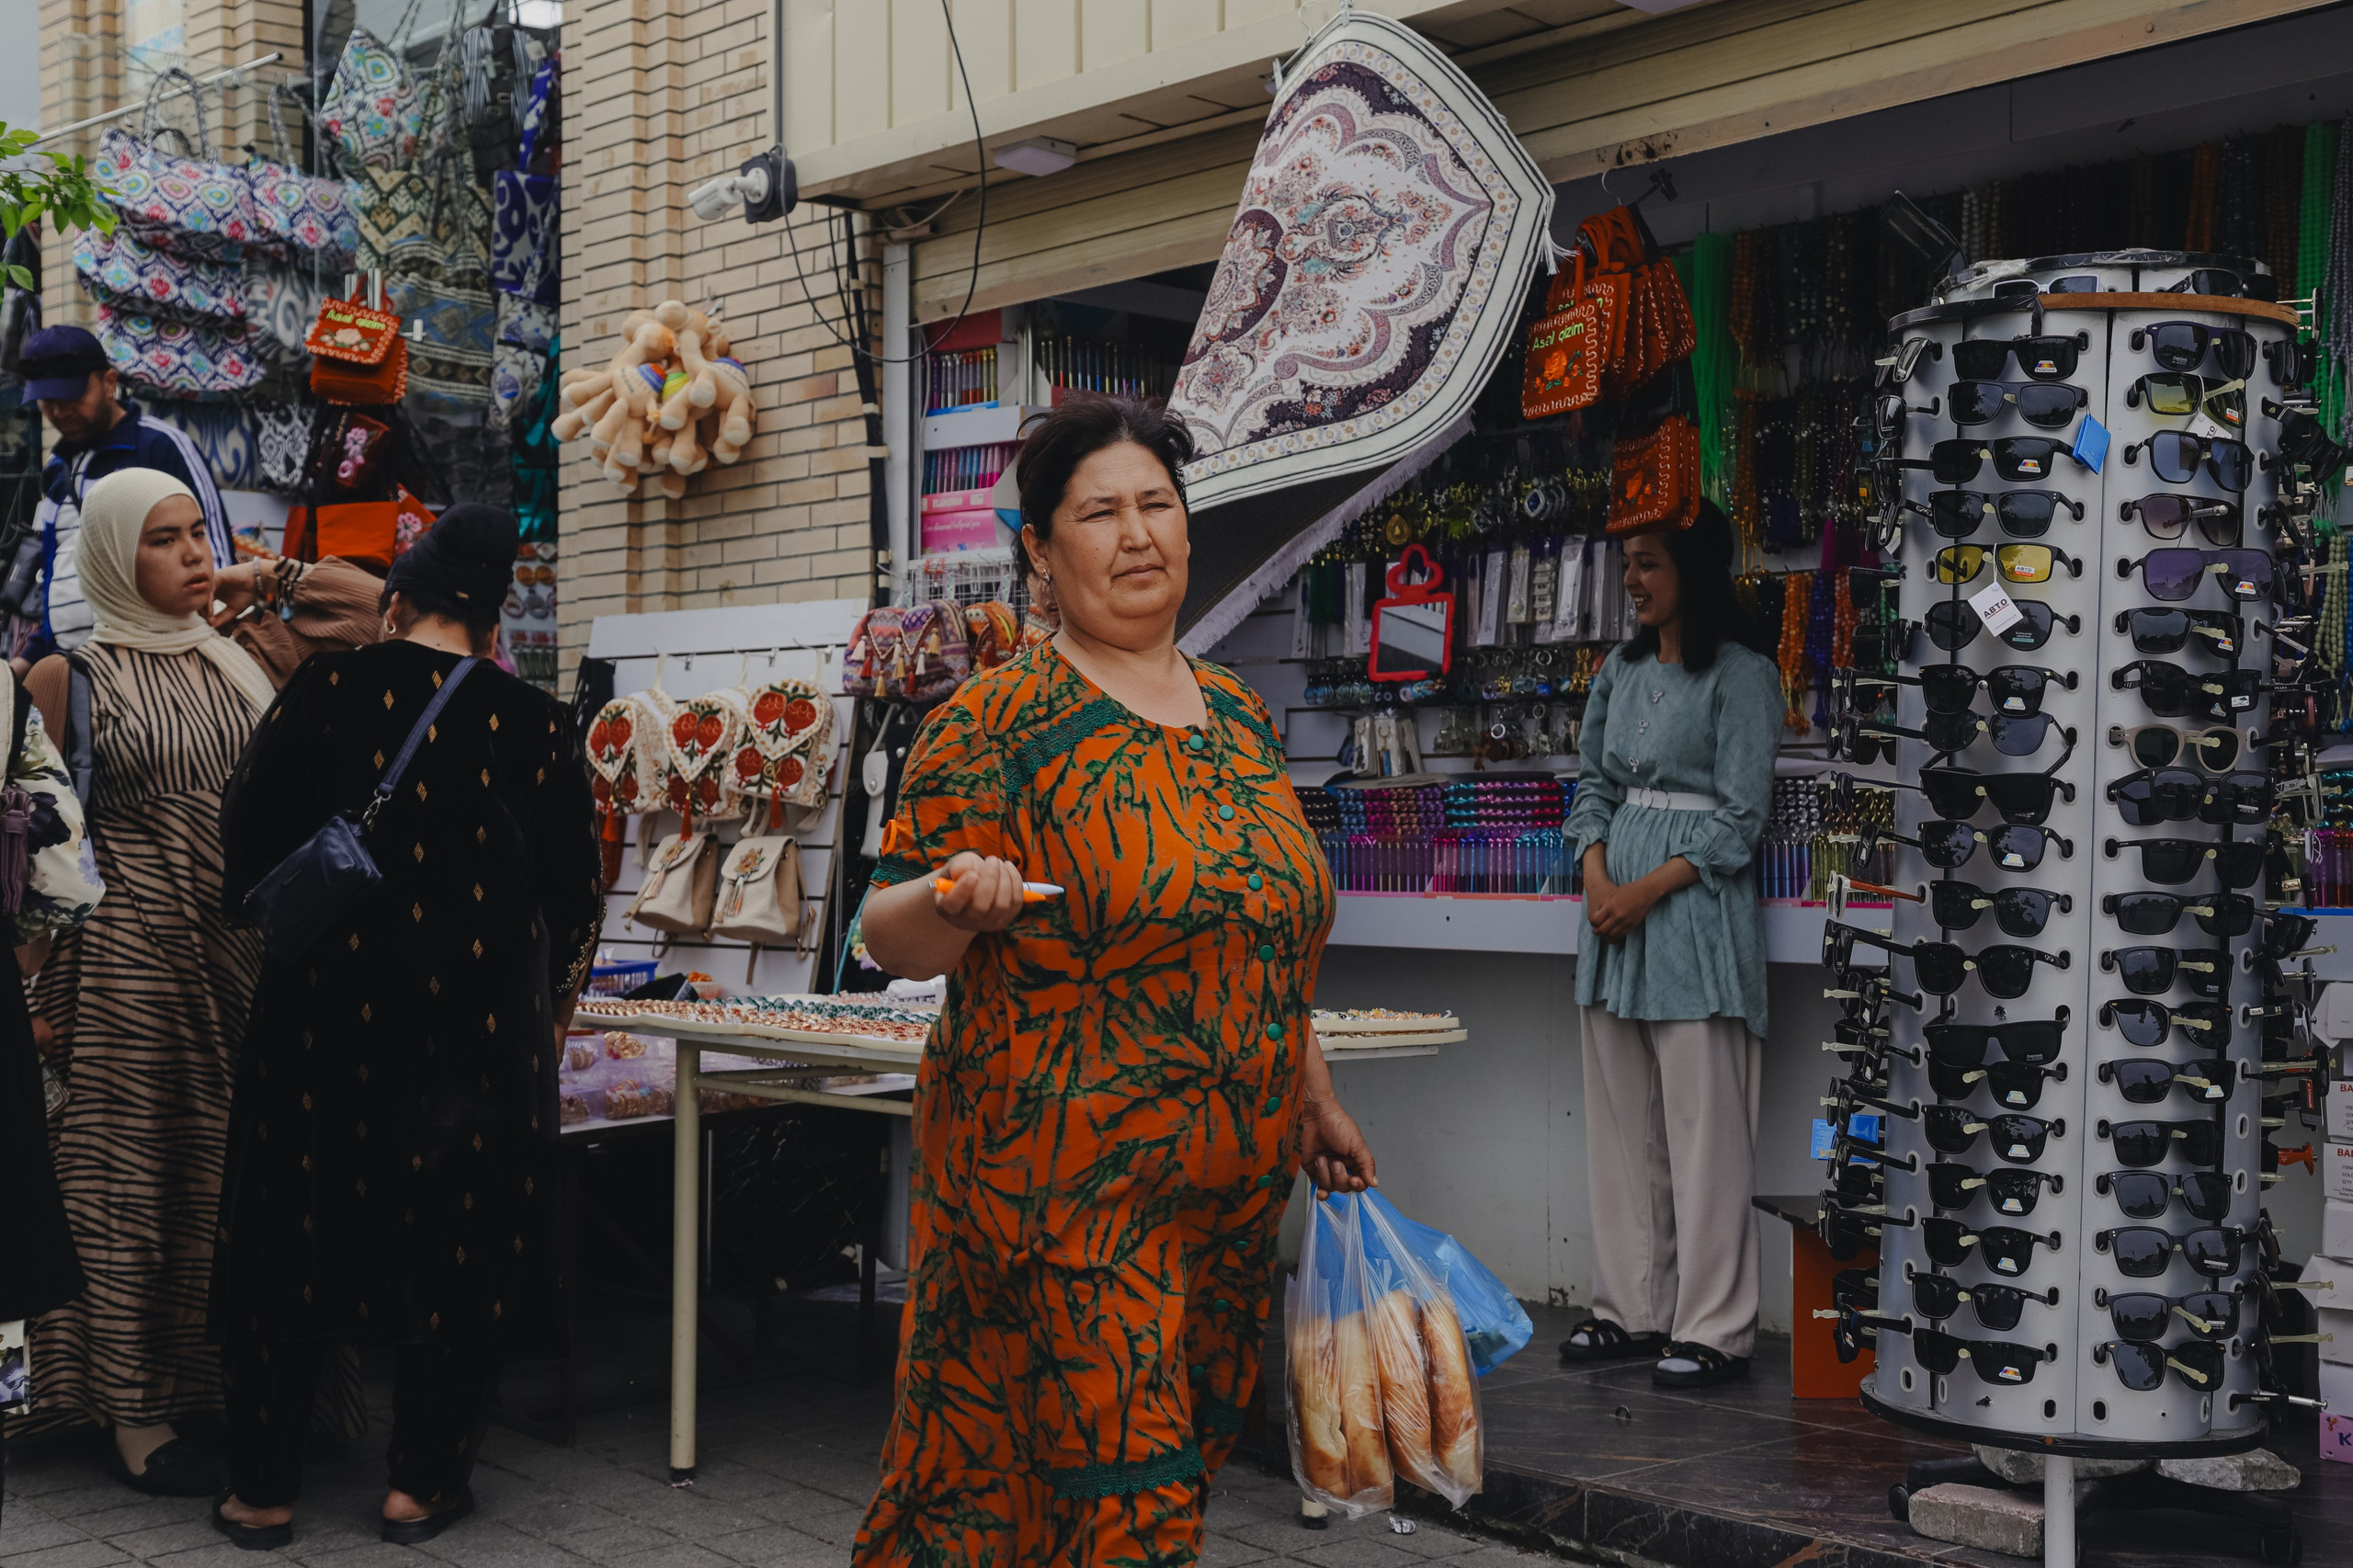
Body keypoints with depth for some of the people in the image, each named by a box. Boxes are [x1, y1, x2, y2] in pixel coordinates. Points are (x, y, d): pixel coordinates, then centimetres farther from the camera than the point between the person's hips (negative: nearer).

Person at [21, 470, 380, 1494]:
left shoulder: (244, 653, 9)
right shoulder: (69, 679, -2)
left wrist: (260, 585, 7)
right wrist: (48, 992, -1)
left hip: (253, 958, 4)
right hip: (136, 958, -4)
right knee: (138, 1182, 2)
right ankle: (139, 1418, 11)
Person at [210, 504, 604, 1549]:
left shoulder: (328, 690, -5)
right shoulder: (537, 725, -3)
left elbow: (245, 837, -1)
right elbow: (576, 893, 3)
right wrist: (553, 1009, 19)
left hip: (323, 1003, 0)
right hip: (481, 1019, 0)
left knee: (293, 1228, 12)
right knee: (454, 1234, 12)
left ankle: (261, 1489, 20)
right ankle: (421, 1483, 19)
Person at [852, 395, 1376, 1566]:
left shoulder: (1240, 715, 12)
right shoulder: (997, 721, -7)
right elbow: (892, 937, -10)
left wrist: (1314, 1101, 22)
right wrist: (953, 899, -31)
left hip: (1229, 1189, 6)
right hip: (1062, 1191, -6)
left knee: (1181, 1467, 14)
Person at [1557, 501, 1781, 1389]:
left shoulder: (1741, 676, -6)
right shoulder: (1621, 671, 14)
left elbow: (1739, 816, -9)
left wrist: (1649, 890, -14)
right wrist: (1597, 877, -2)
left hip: (1696, 907, -7)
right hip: (1615, 898, 7)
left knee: (1702, 1126, -4)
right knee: (1621, 1123, 10)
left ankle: (1713, 1330, 2)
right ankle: (1632, 1309, 20)